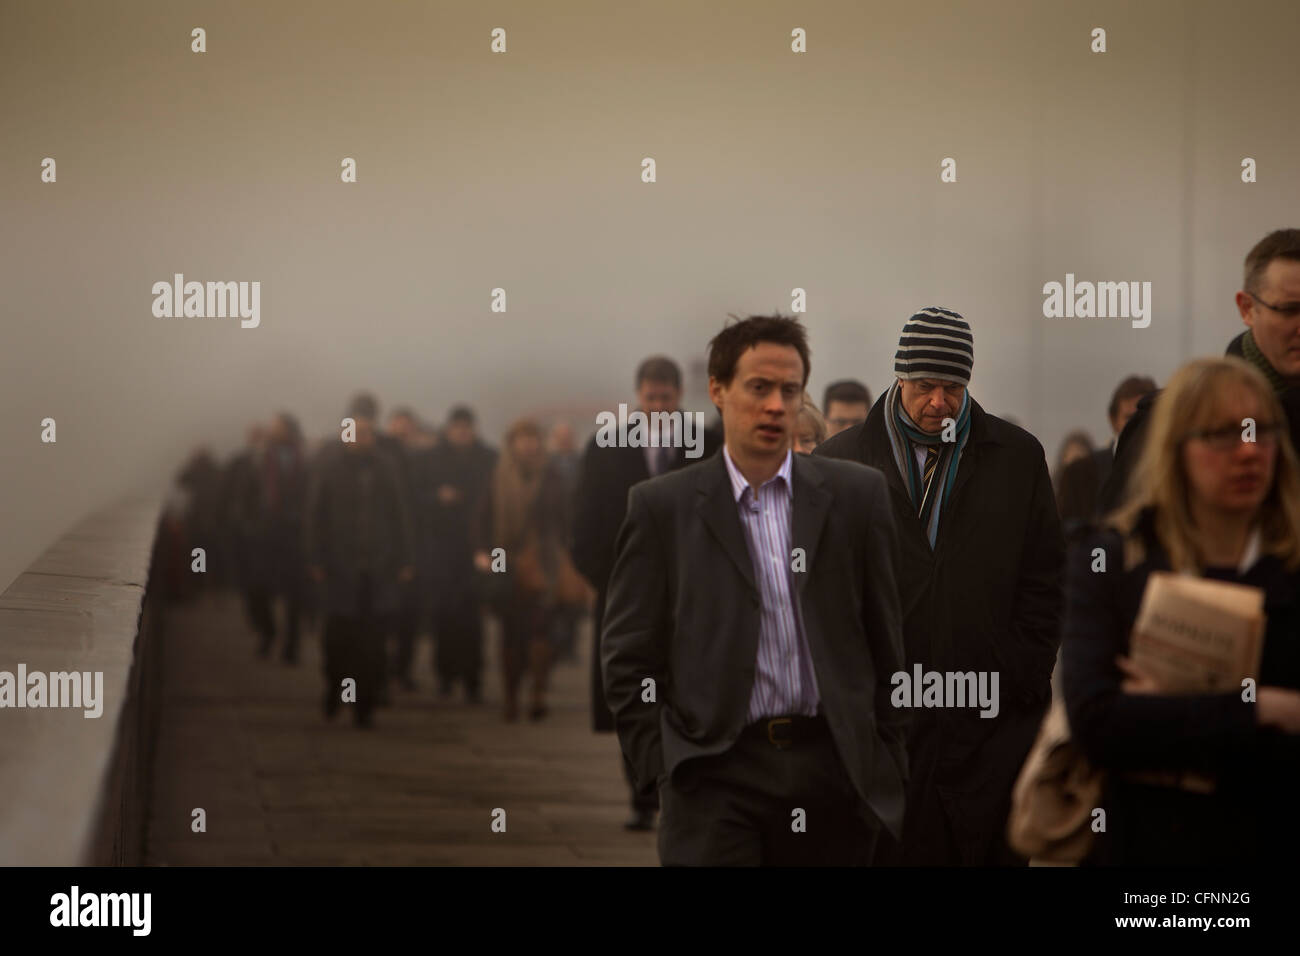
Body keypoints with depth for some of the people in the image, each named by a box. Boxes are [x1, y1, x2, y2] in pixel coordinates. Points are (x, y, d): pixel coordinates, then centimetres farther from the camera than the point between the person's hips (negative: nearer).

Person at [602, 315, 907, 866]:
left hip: (832, 764, 2)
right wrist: (662, 767, -2)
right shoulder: (661, 506, 4)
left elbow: (891, 643, 10)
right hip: (716, 776, -2)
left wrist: (888, 764, 8)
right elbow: (628, 658, 5)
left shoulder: (856, 495, 8)